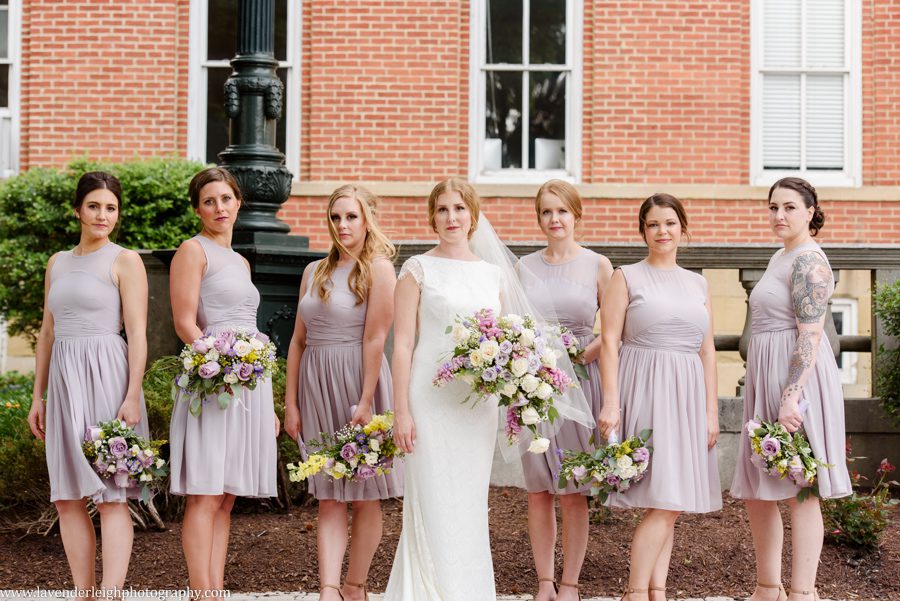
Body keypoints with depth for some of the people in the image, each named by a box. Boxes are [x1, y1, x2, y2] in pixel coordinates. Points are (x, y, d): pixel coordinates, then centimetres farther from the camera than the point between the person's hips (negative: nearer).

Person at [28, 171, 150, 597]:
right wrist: (37, 396, 16)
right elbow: (47, 334, 19)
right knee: (68, 497, 5)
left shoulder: (125, 261, -1)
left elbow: (137, 334, -7)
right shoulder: (58, 263, 16)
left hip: (106, 377, -6)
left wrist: (133, 396, -16)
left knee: (111, 495, -7)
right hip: (64, 379, 6)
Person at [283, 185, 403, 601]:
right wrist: (290, 402, 7)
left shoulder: (377, 268, -6)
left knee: (364, 495, 5)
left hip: (357, 380, -5)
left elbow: (375, 338, -13)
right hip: (316, 384, 5)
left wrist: (365, 402, -18)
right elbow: (299, 339, 11)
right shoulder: (314, 272, 11)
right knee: (329, 496, 2)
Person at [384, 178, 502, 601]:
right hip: (431, 395, -4)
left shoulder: (490, 273, 13)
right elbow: (402, 343, -4)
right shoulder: (418, 269, 0)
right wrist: (401, 411, -10)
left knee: (471, 502, 8)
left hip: (479, 399, 4)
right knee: (433, 502, -3)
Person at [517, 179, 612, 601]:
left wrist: (583, 354, -14)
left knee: (573, 491, 0)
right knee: (538, 489, 4)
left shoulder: (597, 266, 3)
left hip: (579, 380, -2)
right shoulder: (523, 267, 10)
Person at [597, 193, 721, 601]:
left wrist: (711, 410, 9)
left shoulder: (698, 284, 16)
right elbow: (609, 342, -4)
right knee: (663, 500, -13)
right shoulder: (626, 277, 3)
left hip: (687, 395, 5)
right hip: (645, 391, -5)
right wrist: (610, 402, -13)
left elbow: (707, 351, 15)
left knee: (671, 504, 5)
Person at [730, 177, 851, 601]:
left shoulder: (808, 260, -11)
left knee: (800, 490, -5)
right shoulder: (780, 258, 18)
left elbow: (810, 335, -19)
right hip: (765, 376, 10)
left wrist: (791, 396, -26)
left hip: (797, 376, -10)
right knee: (756, 491, 12)